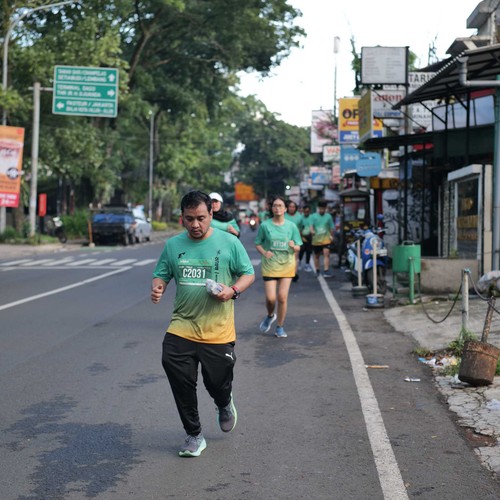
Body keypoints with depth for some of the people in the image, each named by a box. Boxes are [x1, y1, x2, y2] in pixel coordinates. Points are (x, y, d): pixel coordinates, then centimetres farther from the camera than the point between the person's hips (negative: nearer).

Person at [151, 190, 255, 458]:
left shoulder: (229, 242, -2)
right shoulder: (173, 245, 5)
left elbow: (248, 273, 4)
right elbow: (162, 274, 11)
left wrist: (233, 290, -15)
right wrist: (157, 288, -11)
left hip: (218, 329, -2)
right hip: (182, 325, 2)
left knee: (217, 381, 4)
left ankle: (225, 405, 47)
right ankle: (194, 435, 1)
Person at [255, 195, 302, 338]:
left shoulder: (291, 226, 0)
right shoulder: (265, 225, -3)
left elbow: (298, 248, 5)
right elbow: (258, 244, 4)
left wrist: (293, 246, -18)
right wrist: (264, 252, -15)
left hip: (287, 265, 1)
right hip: (269, 266, -1)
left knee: (282, 297, -3)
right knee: (270, 298, -7)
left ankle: (280, 327, 14)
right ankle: (270, 316, 28)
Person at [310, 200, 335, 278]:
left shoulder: (328, 216, 6)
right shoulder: (313, 216, 2)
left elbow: (332, 227, 13)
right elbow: (311, 225, -10)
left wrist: (331, 236, 7)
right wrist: (312, 231, -30)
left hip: (326, 239, -1)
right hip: (316, 239, 1)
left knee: (326, 254, -17)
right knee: (316, 256, 13)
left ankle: (326, 271, -22)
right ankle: (317, 271, 28)